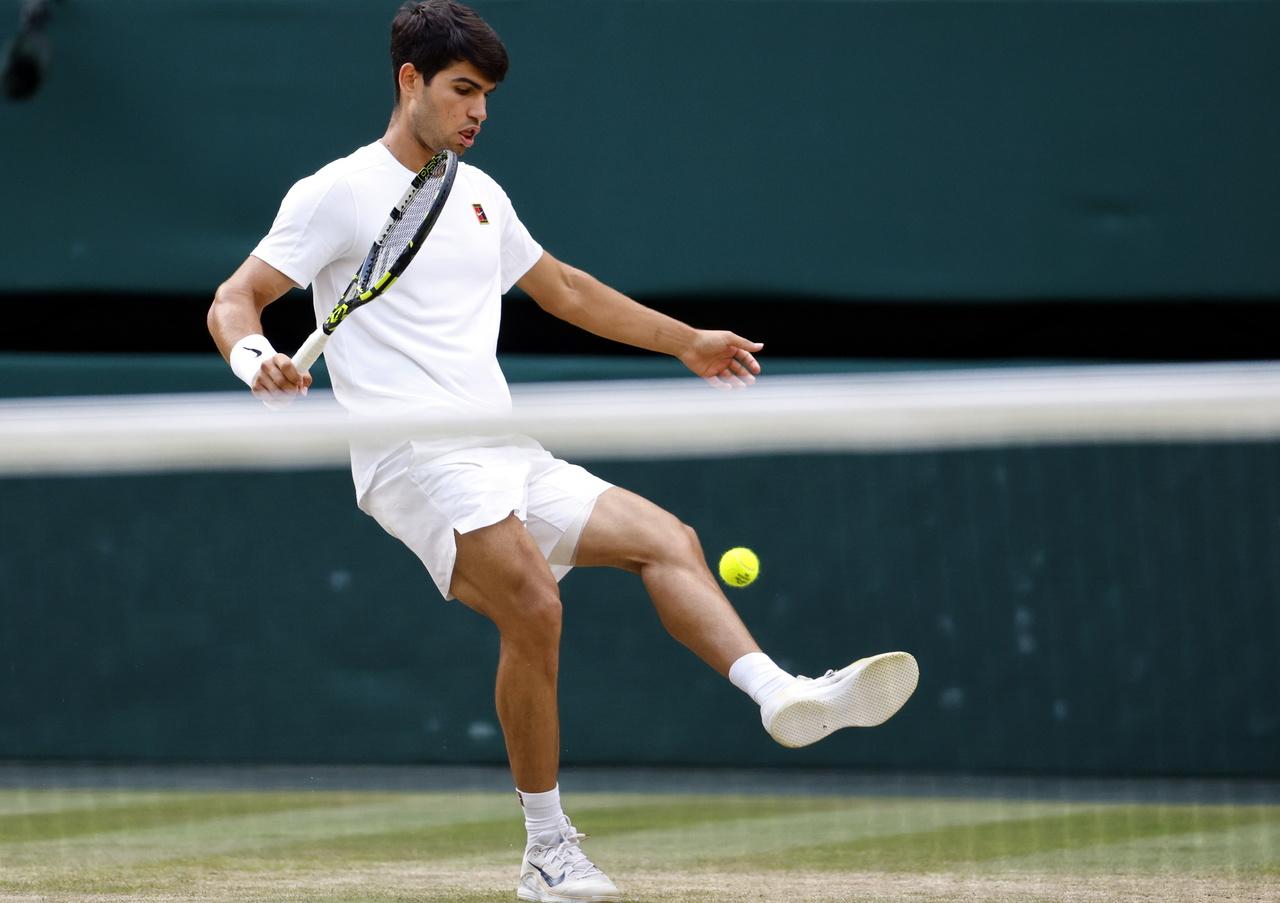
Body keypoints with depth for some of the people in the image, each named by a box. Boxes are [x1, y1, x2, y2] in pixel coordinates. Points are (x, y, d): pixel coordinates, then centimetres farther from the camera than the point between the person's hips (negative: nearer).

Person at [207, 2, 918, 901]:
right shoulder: (339, 194, 0)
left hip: (510, 459, 8)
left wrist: (688, 340, 41)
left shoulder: (480, 196, 22)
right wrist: (256, 357, -26)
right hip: (417, 457, -8)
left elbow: (563, 289, 36)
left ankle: (785, 698, -21)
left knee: (668, 539, -5)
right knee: (534, 608, -25)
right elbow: (234, 299, -3)